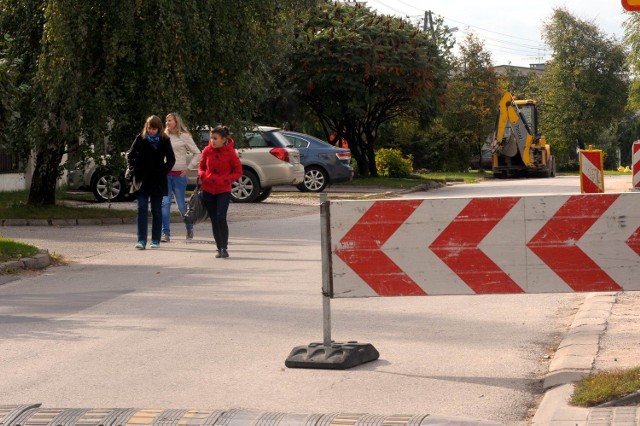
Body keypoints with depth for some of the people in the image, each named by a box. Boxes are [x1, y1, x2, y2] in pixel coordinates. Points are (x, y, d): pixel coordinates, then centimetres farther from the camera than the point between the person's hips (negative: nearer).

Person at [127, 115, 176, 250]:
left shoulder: (164, 141, 0)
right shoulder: (140, 139, 1)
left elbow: (171, 159, 6)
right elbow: (130, 155, 9)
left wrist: (163, 170, -6)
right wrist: (133, 169, -2)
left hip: (157, 181, 0)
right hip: (142, 180, 0)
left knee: (157, 211, 6)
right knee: (142, 209, -7)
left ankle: (156, 240, 14)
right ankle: (141, 240, -10)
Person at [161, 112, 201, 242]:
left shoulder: (184, 136, -1)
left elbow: (197, 154, 0)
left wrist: (188, 168, -5)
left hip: (179, 175, -3)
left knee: (181, 204, 4)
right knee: (164, 203, -6)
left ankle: (189, 228, 28)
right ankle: (166, 233, -4)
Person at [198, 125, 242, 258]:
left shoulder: (230, 152, -9)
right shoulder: (207, 151, 0)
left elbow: (238, 171, -2)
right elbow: (201, 167, 13)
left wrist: (225, 180, -16)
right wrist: (202, 175, -8)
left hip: (223, 191, -3)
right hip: (208, 190, 3)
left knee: (221, 218, -16)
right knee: (214, 220, 7)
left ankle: (224, 248, -5)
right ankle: (219, 248, 16)